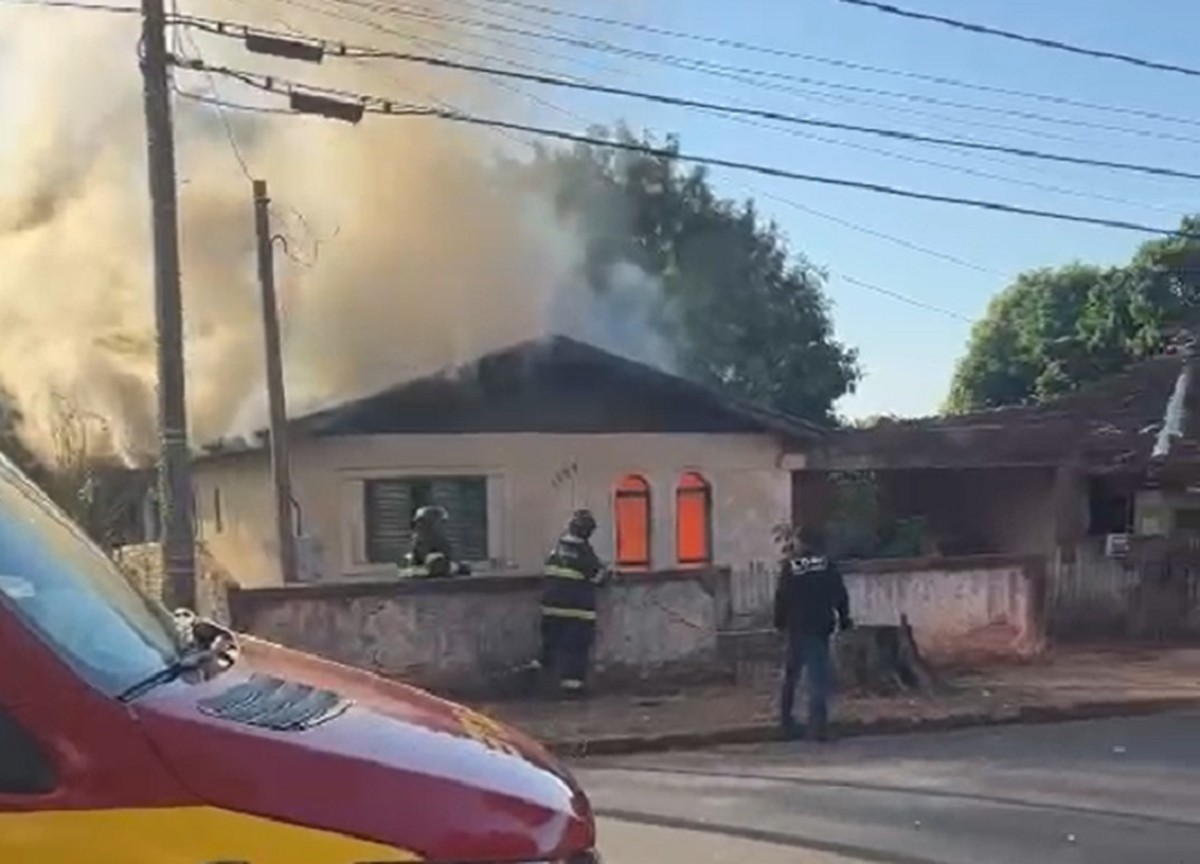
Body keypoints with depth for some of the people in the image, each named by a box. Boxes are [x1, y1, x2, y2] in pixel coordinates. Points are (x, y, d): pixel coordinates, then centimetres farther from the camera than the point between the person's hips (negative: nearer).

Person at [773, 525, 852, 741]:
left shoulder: (789, 567, -6)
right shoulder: (828, 567, 0)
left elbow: (782, 598, -6)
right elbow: (841, 596, 3)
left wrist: (780, 622, 6)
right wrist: (844, 619, 15)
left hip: (797, 628, -1)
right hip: (821, 628, 1)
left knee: (791, 676, 14)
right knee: (819, 679, 1)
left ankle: (787, 721, 21)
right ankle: (818, 725, -7)